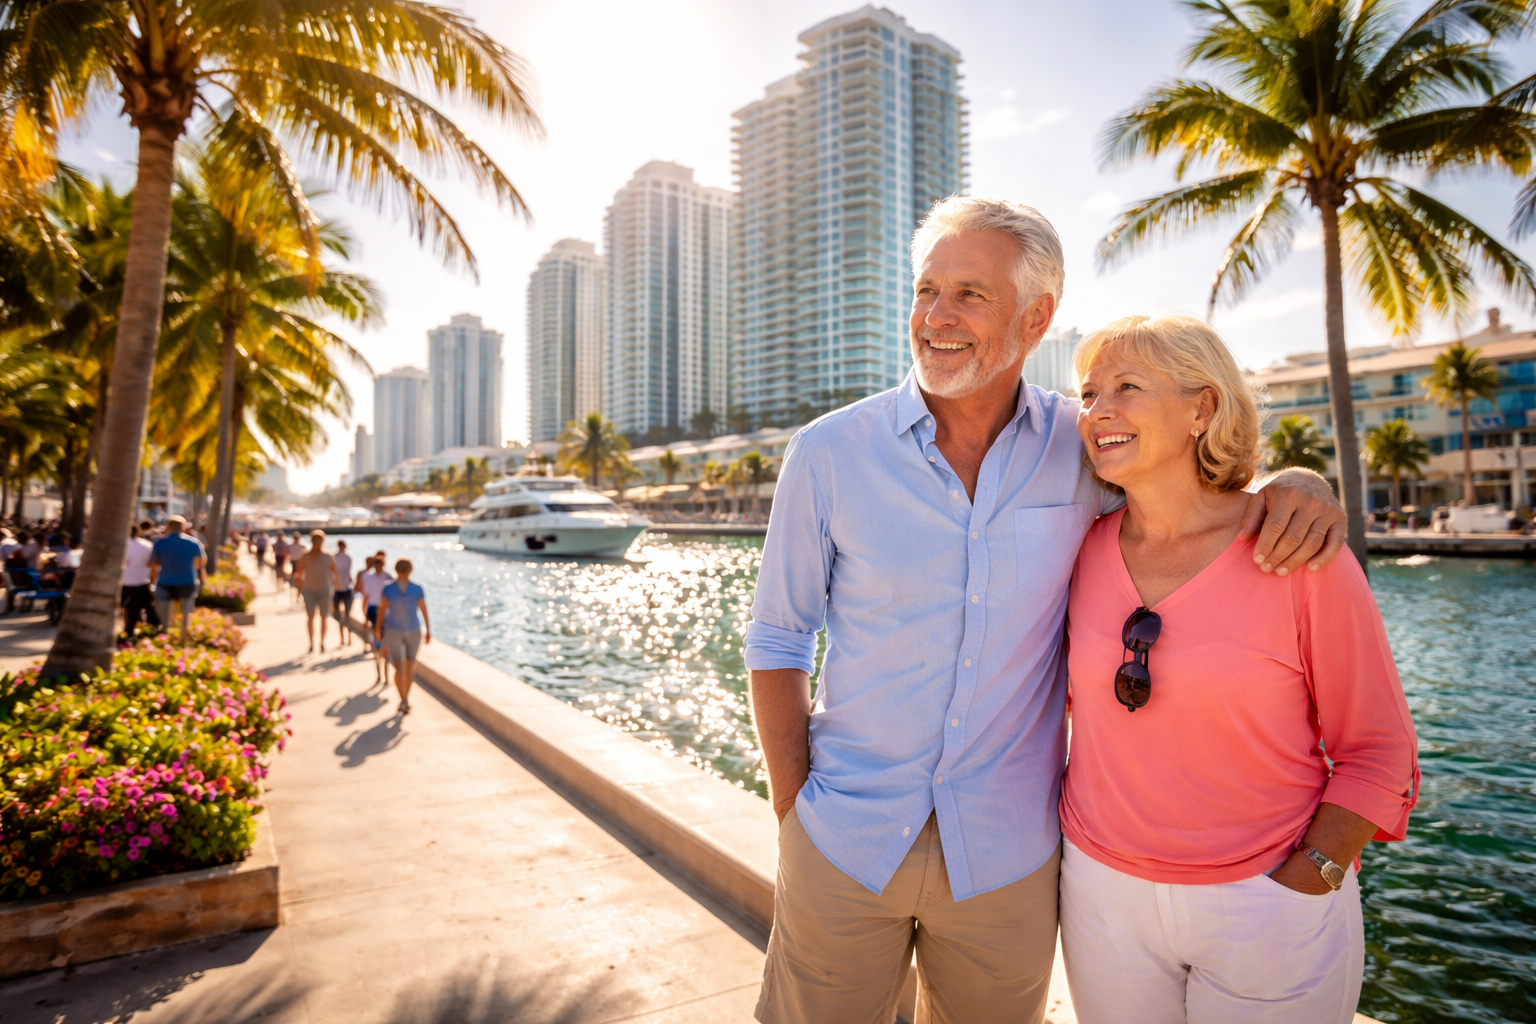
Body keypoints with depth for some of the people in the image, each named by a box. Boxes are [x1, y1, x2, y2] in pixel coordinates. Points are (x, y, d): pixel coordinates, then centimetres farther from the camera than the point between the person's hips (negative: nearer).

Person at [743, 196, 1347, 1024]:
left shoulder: (1081, 448, -5)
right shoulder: (828, 455, -8)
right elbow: (777, 637, -1)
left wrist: (1297, 482, -11)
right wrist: (792, 809, -4)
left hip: (1005, 855, 1)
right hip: (845, 840, 0)